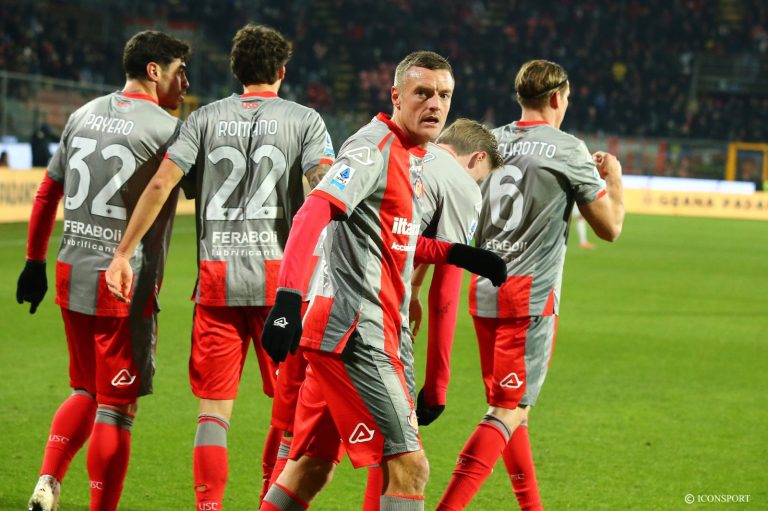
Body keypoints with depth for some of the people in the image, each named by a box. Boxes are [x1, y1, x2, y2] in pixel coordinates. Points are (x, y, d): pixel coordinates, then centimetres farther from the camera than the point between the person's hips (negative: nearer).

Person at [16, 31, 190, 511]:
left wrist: (35, 261, 24)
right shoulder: (165, 129, -10)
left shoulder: (84, 115, 11)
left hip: (71, 276, 7)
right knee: (117, 408, 1)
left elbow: (47, 192, 17)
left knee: (86, 393, 20)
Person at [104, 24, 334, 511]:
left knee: (214, 408, 5)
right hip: (279, 277, -1)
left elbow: (160, 184, -1)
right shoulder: (304, 120, 3)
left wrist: (123, 253, 2)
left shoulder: (206, 118, 7)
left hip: (217, 276, 1)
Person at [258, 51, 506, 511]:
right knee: (409, 466, -11)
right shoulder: (375, 146, -11)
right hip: (355, 335, -10)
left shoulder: (411, 158, 18)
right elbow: (313, 214, -25)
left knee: (312, 468, 14)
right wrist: (288, 297, -37)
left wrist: (455, 253, 22)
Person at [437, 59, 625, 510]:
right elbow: (610, 227, 0)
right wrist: (613, 177, 17)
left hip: (484, 292, 7)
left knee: (507, 405, 16)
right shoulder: (569, 150, -7)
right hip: (531, 296, -7)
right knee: (509, 411, -7)